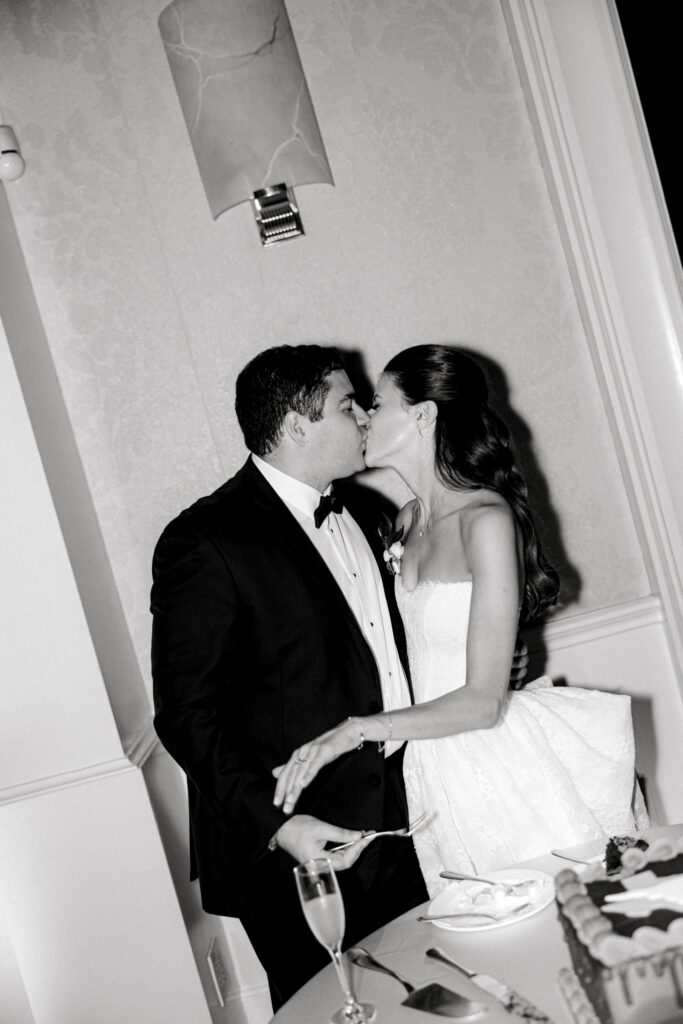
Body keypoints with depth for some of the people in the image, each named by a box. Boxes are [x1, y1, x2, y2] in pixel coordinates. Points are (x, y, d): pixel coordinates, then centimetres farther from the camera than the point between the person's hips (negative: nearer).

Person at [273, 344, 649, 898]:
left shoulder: (487, 519, -18)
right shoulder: (411, 519, 6)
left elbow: (483, 702, -20)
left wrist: (355, 730, -21)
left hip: (507, 767, -7)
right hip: (439, 775, 7)